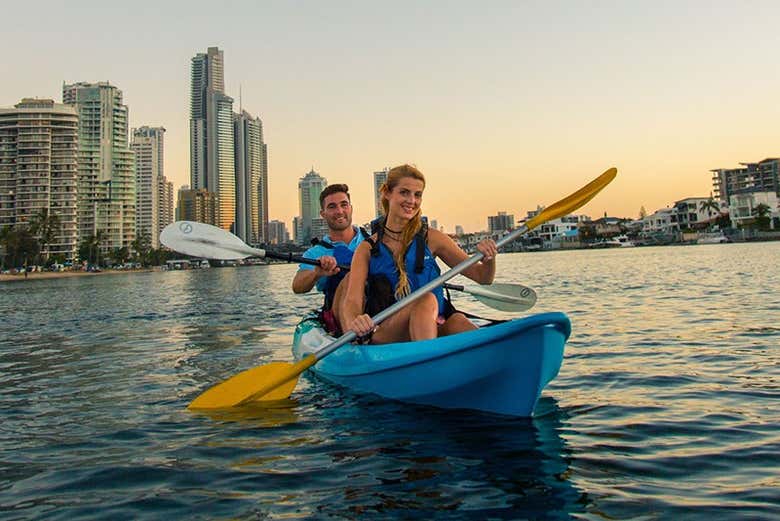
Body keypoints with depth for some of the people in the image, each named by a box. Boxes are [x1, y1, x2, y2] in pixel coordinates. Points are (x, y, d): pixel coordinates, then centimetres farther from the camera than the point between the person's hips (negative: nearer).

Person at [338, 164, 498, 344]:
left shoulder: (432, 239, 6)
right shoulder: (367, 249, 4)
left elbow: (483, 277, 8)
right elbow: (352, 300, -7)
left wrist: (488, 259, -16)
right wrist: (354, 323, -31)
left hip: (434, 329, 2)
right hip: (383, 334, -1)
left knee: (457, 321, -30)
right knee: (427, 300, -31)